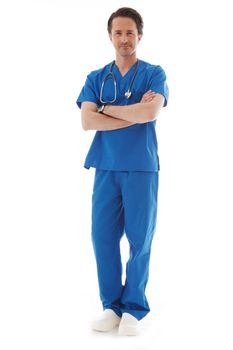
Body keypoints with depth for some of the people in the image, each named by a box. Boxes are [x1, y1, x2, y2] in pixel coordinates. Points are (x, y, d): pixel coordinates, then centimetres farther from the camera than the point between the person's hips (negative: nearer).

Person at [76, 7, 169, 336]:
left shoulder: (153, 73, 4)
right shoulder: (96, 78, 11)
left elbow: (151, 113, -15)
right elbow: (87, 121, -5)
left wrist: (106, 108, -5)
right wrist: (135, 113, -8)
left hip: (142, 167, -2)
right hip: (106, 167, 3)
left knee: (139, 239, 1)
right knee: (103, 236, 2)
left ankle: (134, 308, 14)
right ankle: (111, 305, 15)